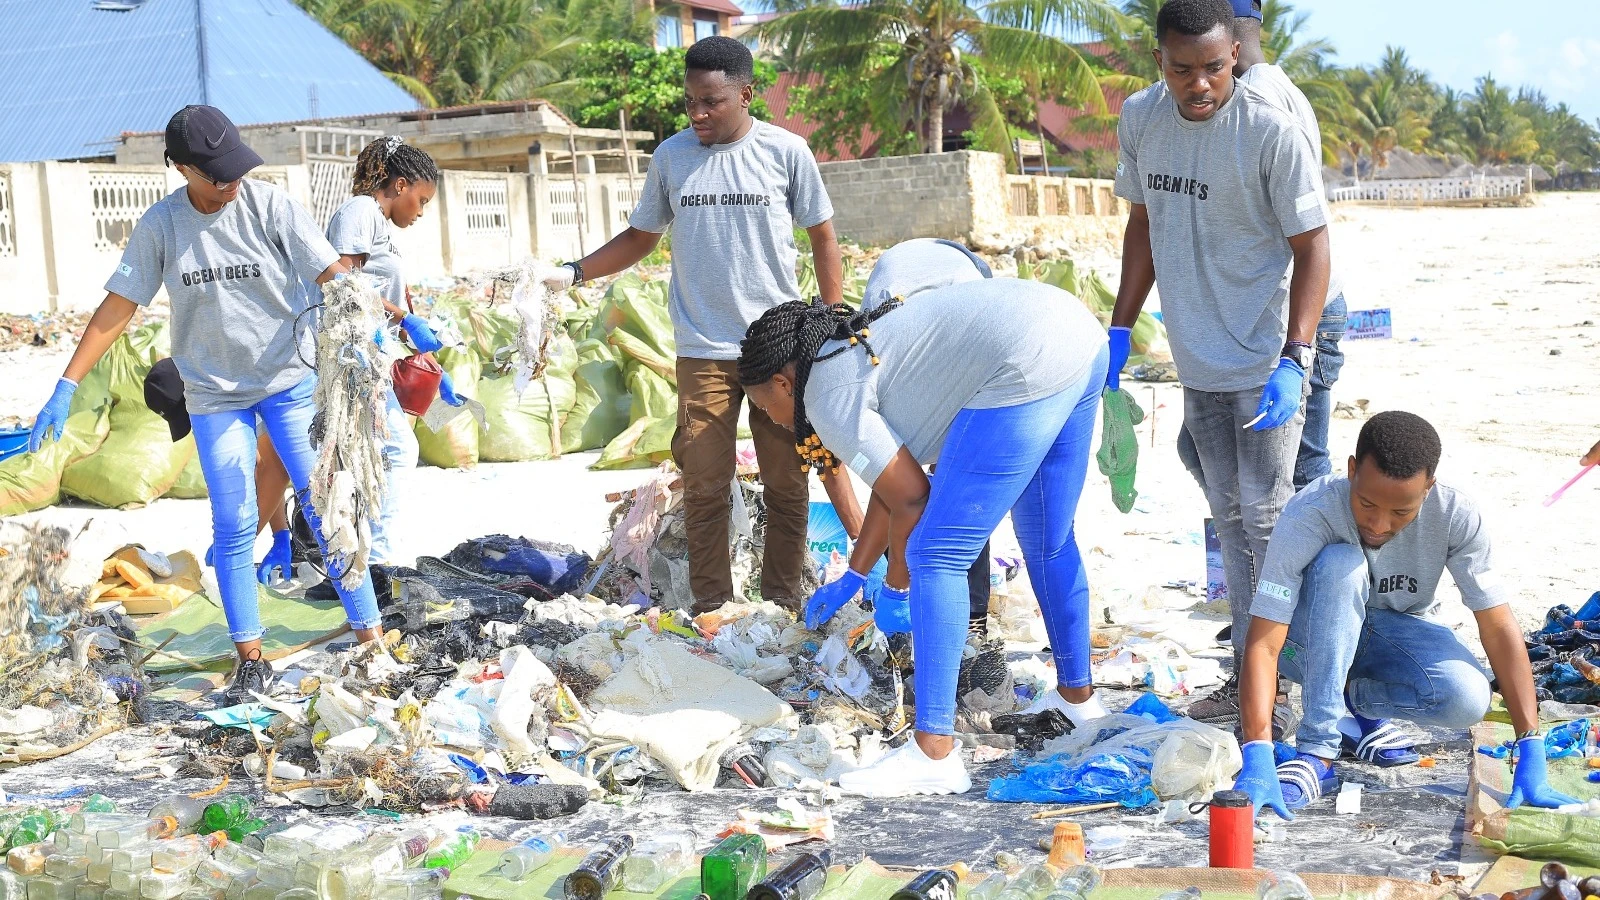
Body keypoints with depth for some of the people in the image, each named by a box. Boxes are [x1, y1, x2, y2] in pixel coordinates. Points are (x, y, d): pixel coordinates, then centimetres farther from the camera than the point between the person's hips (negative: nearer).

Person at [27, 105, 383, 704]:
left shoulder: (270, 205, -11)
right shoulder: (160, 225, -5)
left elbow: (332, 275, -14)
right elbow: (117, 308, -1)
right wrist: (65, 389, -4)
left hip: (290, 381, -1)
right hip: (215, 395, 1)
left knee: (326, 508, -2)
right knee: (232, 530, 1)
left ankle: (369, 635, 6)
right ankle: (250, 663, 9)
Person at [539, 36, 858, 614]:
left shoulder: (786, 152, -2)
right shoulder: (671, 156, 3)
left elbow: (822, 239, 6)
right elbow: (641, 236, 13)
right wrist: (575, 272, 0)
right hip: (703, 350, 1)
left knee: (786, 483, 5)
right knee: (705, 486, 0)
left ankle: (784, 601, 18)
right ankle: (711, 608, 11)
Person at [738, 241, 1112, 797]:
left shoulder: (826, 392, -1)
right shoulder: (857, 348, 26)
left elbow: (911, 499, -2)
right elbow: (897, 476, 32)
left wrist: (895, 590, 14)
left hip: (1027, 368, -10)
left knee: (935, 557, -3)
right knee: (1048, 544, 25)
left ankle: (934, 754, -4)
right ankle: (1078, 697, 42)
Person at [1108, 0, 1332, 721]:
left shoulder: (1272, 133, -18)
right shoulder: (1139, 119, 1)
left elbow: (1312, 247, -15)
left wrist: (1294, 361, -24)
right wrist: (1120, 331, 11)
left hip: (1266, 362, -6)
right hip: (1197, 362, 6)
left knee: (1266, 516, -5)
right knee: (1229, 516, 12)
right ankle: (1250, 668, 20)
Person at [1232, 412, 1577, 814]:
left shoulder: (1456, 516, -24)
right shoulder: (1308, 516, -31)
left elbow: (1500, 629, -22)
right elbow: (1263, 645, -35)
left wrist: (1532, 756, -28)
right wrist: (1257, 764, -46)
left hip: (1399, 632, 2)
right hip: (1315, 641, -2)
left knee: (1468, 699, -30)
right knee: (1341, 563, -35)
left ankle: (1355, 703, 1)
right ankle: (1317, 751, -29)